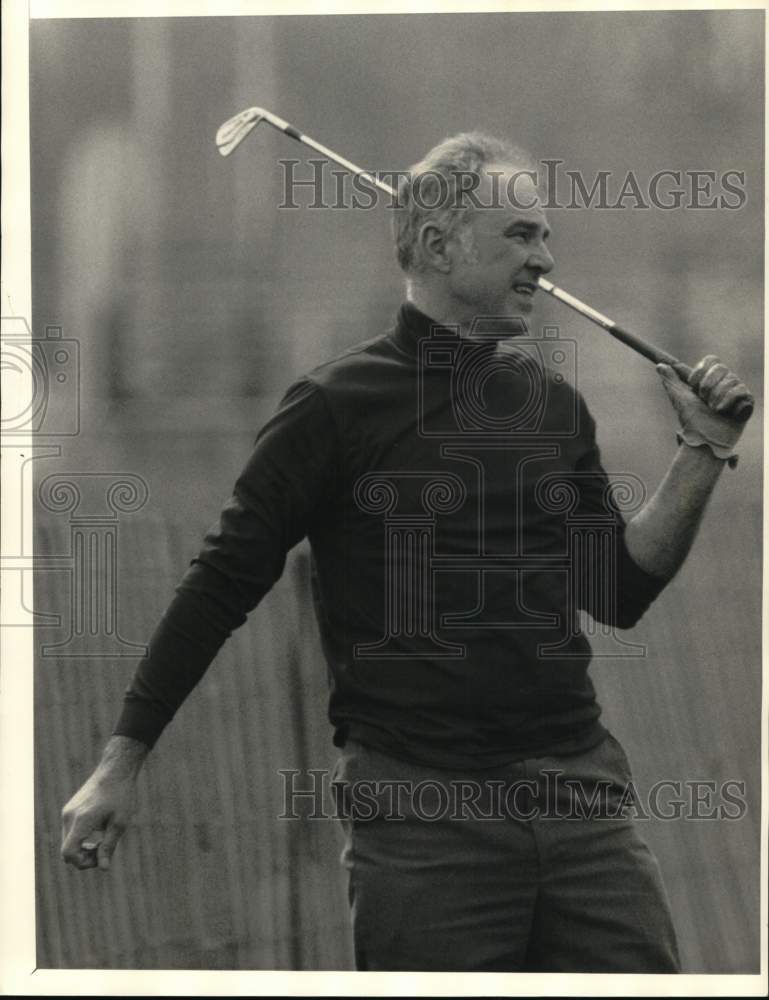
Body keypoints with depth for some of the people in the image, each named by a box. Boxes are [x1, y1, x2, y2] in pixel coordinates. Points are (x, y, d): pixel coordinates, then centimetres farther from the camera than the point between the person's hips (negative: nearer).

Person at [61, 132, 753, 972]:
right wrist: (120, 764, -3)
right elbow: (220, 586, -1)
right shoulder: (339, 405, -3)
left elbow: (618, 594, 17)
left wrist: (702, 456, 7)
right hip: (420, 813, -5)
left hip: (578, 798, 5)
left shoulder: (553, 403, 13)